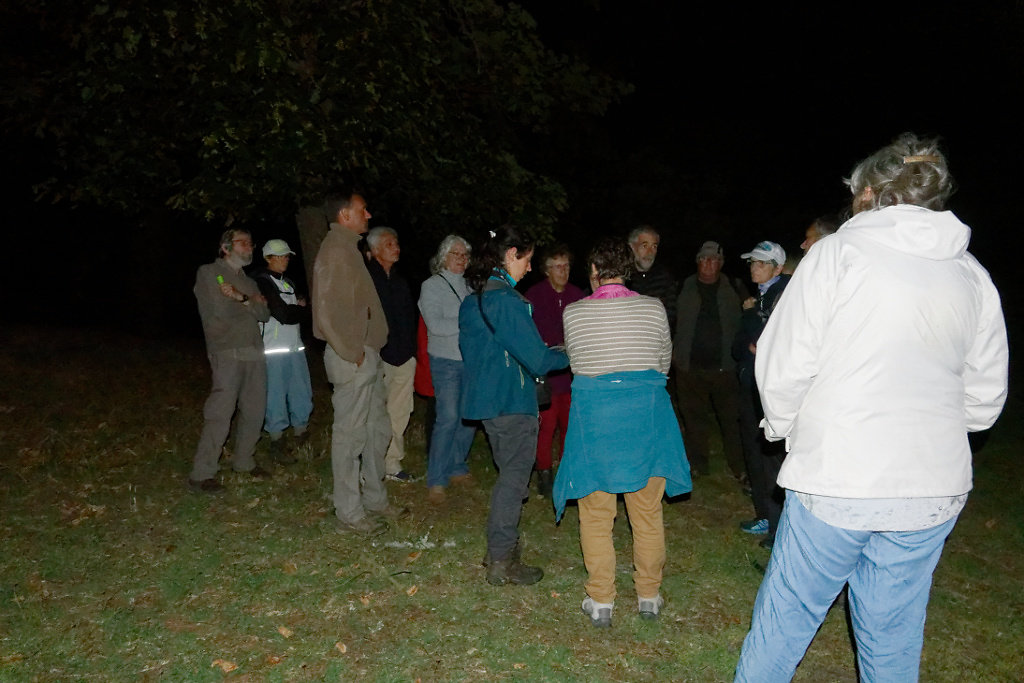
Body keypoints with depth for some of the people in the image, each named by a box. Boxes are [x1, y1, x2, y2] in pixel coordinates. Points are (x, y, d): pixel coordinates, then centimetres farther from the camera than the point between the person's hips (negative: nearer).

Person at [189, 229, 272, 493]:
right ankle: (201, 474, -7)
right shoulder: (209, 273, 3)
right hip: (228, 352, -7)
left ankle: (244, 461, 24)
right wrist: (251, 302, 2)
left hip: (254, 352, 7)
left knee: (254, 411, 9)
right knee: (220, 413, -12)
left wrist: (241, 298, -7)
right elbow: (221, 310, -10)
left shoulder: (248, 281, 23)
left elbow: (264, 313, 8)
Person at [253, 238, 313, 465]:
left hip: (295, 347, 8)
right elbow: (284, 315, -15)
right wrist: (301, 309, 2)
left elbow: (304, 310, 16)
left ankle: (301, 434, 24)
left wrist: (295, 309, -4)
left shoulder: (289, 283, 19)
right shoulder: (262, 282, -8)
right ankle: (277, 444, 8)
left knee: (302, 393, 10)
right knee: (276, 396, -2)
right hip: (274, 350, -8)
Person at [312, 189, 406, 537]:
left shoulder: (349, 248, 17)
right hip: (351, 359, -10)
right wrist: (352, 354, -16)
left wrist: (369, 350, 13)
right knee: (350, 435, -1)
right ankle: (348, 514, 10)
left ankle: (374, 499, 30)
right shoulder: (334, 251, -14)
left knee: (377, 430, 17)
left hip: (367, 355, 10)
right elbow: (326, 313, -22)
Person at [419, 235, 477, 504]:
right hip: (446, 361, -6)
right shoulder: (432, 285, -2)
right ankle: (436, 480, 0)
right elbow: (436, 325, -14)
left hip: (470, 360, 6)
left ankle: (456, 467, 23)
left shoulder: (466, 285, 15)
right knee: (447, 418, -10)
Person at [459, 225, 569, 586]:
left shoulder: (472, 299, 9)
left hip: (486, 398, 9)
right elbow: (536, 358, -20)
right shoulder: (506, 299, -19)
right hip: (513, 402, -9)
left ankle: (500, 549, 29)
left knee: (509, 473, 20)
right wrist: (567, 355, 0)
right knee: (514, 477, 1)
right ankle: (502, 562, 9)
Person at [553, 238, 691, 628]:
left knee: (596, 512, 10)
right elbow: (664, 362, 9)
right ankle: (649, 596, 25)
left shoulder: (574, 313, -2)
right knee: (647, 510, 13)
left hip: (594, 412, -1)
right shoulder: (653, 308, -1)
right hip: (646, 411, 1)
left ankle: (601, 602, 16)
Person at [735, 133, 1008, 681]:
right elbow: (985, 395, 13)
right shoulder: (973, 276, 7)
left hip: (834, 480, -5)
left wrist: (784, 425, 9)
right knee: (894, 637, 17)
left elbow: (784, 365, -9)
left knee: (784, 621, 10)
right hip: (933, 492, 5)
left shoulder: (838, 253, -8)